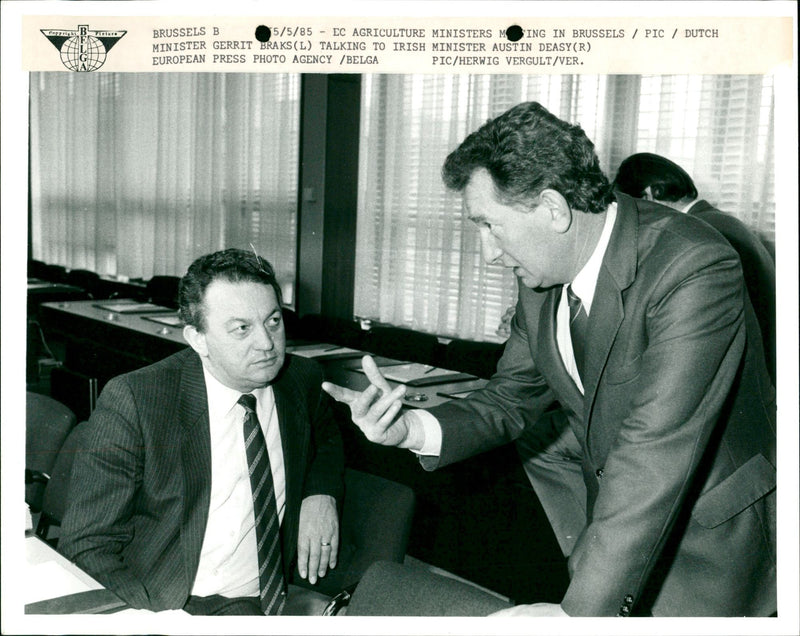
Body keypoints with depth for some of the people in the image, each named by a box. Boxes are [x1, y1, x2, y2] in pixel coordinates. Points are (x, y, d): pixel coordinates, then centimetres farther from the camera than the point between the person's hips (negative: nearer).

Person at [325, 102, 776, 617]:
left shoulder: (695, 270, -29)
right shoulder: (543, 275, -5)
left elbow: (655, 454, -35)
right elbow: (514, 399, 3)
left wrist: (580, 610, -36)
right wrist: (412, 428, -16)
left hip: (710, 556, -6)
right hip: (617, 533, 6)